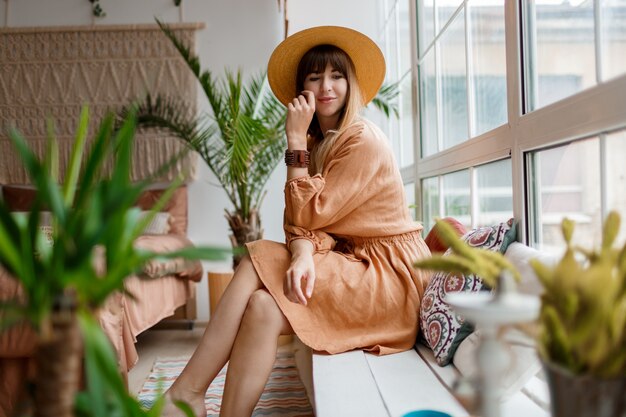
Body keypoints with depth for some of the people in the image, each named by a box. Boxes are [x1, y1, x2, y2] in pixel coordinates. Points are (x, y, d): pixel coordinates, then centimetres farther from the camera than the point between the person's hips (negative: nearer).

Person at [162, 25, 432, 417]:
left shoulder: (364, 141, -12)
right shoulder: (317, 143, 13)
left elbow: (308, 214, -15)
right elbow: (302, 222, 0)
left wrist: (295, 140, -13)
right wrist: (303, 255, -22)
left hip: (389, 274, -7)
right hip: (350, 261, 7)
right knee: (260, 303, -19)